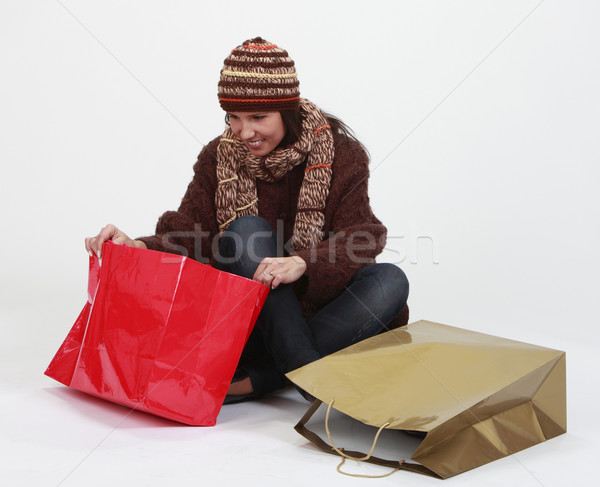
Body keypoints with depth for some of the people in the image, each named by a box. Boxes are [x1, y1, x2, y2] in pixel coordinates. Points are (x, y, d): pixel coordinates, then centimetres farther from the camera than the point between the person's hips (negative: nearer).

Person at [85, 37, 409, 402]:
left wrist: (302, 263, -38)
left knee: (391, 280, -28)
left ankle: (259, 377, -34)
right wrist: (138, 246, -30)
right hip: (251, 317, 0)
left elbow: (360, 238, -18)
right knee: (247, 230, -25)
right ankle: (303, 367, -38)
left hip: (320, 306, 0)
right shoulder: (219, 159, 0)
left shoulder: (341, 154, -6)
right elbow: (190, 235, -8)